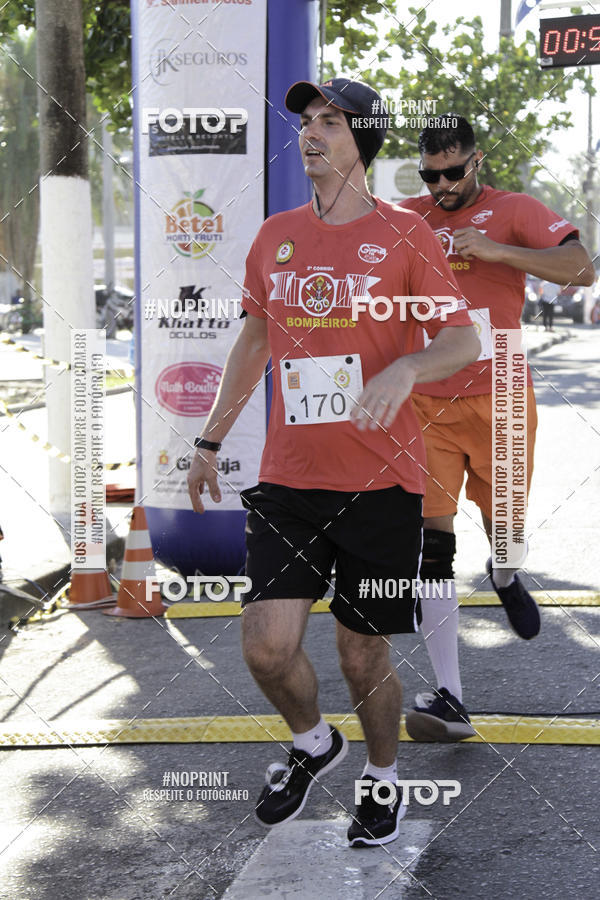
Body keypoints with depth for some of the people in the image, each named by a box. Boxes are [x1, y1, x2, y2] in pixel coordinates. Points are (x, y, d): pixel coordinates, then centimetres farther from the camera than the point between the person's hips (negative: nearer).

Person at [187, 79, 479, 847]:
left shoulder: (403, 234, -2)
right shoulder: (275, 236, 10)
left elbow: (463, 339, -5)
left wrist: (406, 368, -26)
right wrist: (210, 439, 20)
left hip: (380, 481, -3)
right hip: (287, 479, 3)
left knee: (364, 656, 5)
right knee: (267, 647, -7)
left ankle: (383, 778, 32)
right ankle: (313, 745, 25)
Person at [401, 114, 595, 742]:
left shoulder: (513, 211, -1)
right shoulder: (403, 218, 8)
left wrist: (494, 250, -23)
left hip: (499, 401, -1)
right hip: (426, 404, 1)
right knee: (430, 543, -9)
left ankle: (505, 576, 53)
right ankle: (449, 700, -10)